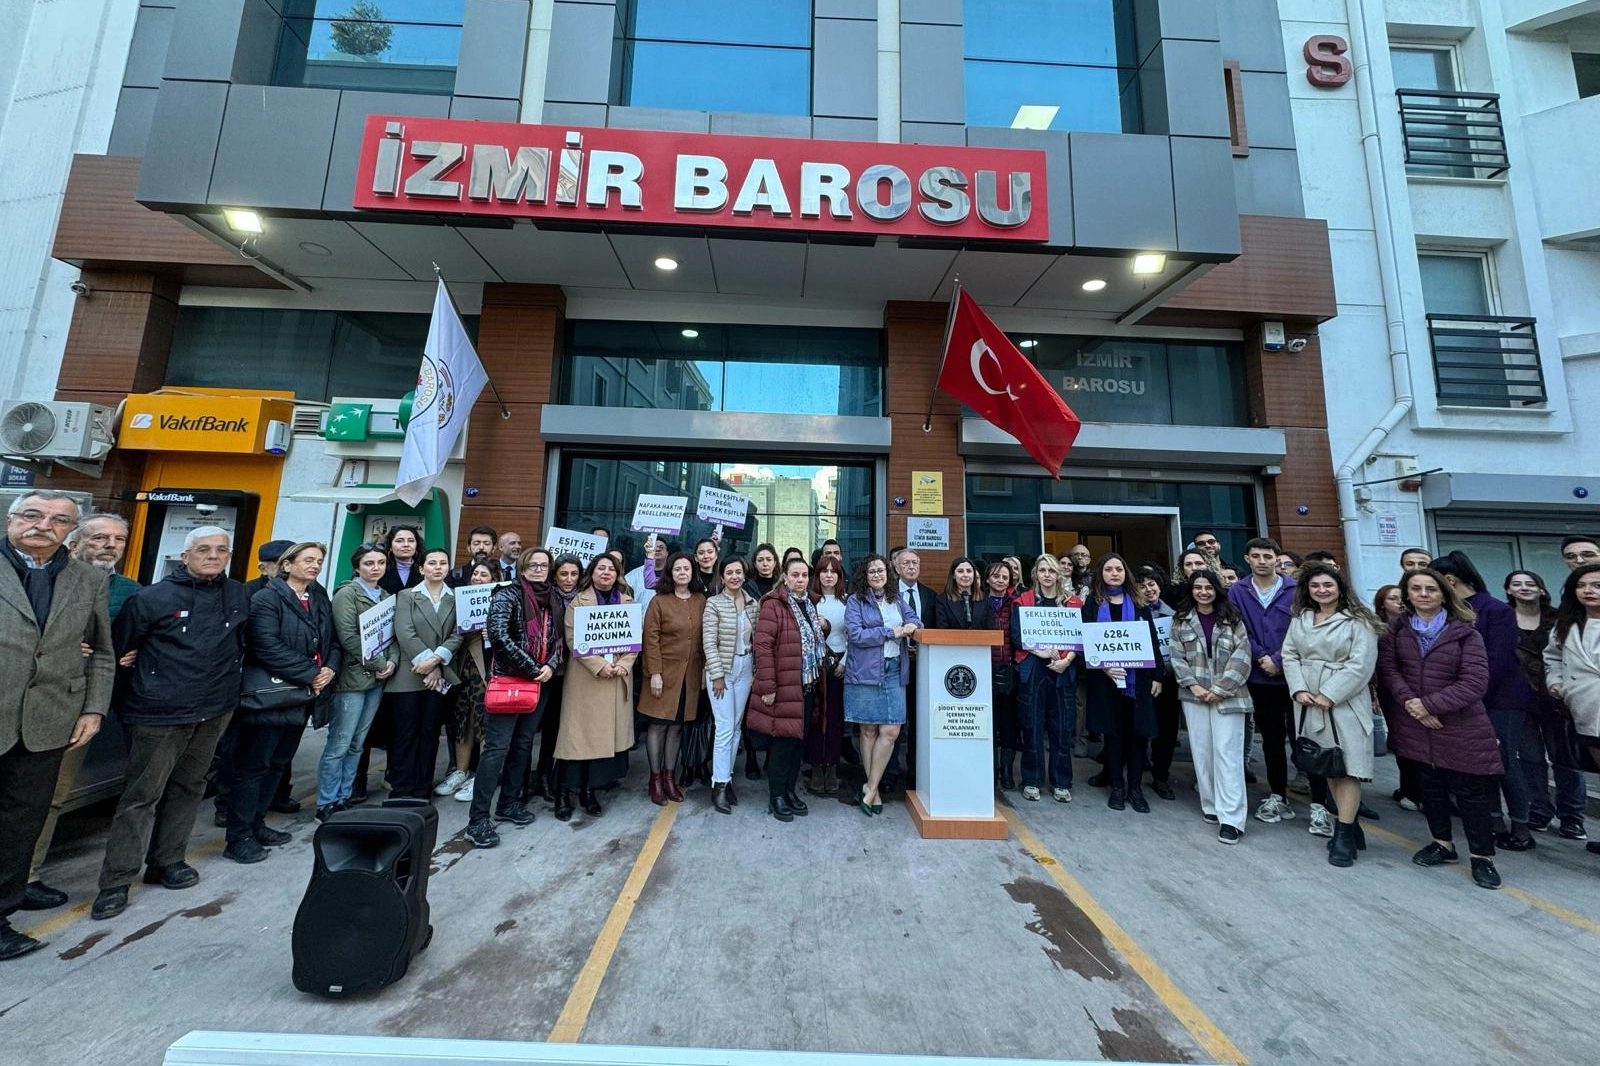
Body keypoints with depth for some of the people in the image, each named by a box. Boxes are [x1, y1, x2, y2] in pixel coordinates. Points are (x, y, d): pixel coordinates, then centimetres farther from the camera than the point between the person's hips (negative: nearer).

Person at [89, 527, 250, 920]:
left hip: (215, 711, 4)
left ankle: (167, 862, 28)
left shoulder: (240, 596, 4)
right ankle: (115, 882, 14)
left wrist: (229, 676, 9)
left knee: (189, 788, 14)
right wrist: (147, 686, -3)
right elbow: (117, 647, -4)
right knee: (142, 794, 1)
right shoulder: (154, 598, -9)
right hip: (160, 713, -4)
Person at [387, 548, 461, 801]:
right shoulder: (406, 596, 4)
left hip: (441, 674, 2)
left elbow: (458, 634, -2)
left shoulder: (457, 598, 7)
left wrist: (437, 659, -16)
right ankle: (401, 790, 13)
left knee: (430, 732, 7)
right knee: (405, 733, 3)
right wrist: (427, 662, -14)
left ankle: (422, 790, 16)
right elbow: (405, 633, -7)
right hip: (408, 675, -1)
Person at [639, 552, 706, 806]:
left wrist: (705, 667, 5)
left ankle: (669, 776, 25)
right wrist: (654, 673, -13)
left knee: (677, 725, 12)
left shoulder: (701, 601, 5)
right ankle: (655, 778, 20)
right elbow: (651, 639, -9)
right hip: (665, 673, -3)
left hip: (690, 675, 3)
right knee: (658, 725, 5)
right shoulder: (659, 602, -5)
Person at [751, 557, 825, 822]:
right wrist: (767, 686, -20)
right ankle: (776, 797, 19)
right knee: (785, 741, 1)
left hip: (807, 686, 8)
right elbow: (762, 646, -18)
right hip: (784, 687, -7)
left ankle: (791, 791, 31)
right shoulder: (773, 604, -13)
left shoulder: (809, 604, 13)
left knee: (799, 740, 15)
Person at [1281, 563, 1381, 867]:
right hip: (1309, 702, 5)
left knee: (1347, 766, -4)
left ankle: (1344, 834, 3)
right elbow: (1290, 655, 8)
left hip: (1345, 703, -4)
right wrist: (1299, 689, -5)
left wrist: (1329, 695, -15)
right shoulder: (1299, 620, 10)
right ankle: (1350, 823, 24)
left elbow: (1360, 665, -11)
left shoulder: (1358, 621, -4)